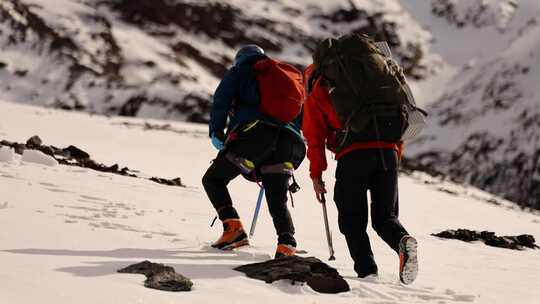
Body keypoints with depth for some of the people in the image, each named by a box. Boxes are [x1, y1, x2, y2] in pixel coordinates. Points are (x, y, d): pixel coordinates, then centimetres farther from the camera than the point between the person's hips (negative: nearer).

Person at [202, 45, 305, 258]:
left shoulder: (240, 72, 20)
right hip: (288, 141, 5)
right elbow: (299, 116, 29)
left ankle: (233, 227, -6)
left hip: (252, 133, -4)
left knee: (213, 179, 12)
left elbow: (221, 99, 3)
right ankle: (286, 242, -15)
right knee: (278, 201, 11)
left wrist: (216, 131, 4)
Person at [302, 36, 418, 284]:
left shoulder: (316, 94, 17)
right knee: (384, 216, 11)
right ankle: (402, 240, -20)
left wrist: (316, 175, 12)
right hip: (387, 151, 3)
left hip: (353, 156, -3)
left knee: (352, 219, 9)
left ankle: (366, 268, -9)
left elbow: (315, 137, 10)